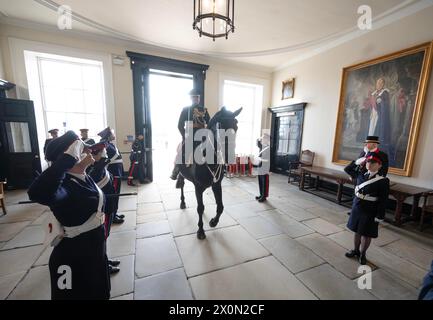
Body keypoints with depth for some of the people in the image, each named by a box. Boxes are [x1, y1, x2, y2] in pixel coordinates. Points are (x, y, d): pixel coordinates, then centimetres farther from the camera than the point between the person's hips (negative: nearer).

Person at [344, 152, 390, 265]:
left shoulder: (383, 181, -15)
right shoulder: (361, 175, -2)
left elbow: (383, 201, -14)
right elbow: (347, 169, 14)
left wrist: (379, 217, -13)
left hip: (370, 213, -4)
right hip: (356, 208, 4)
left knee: (366, 234, 13)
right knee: (357, 231, 19)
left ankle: (363, 254, 33)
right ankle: (356, 250, 37)